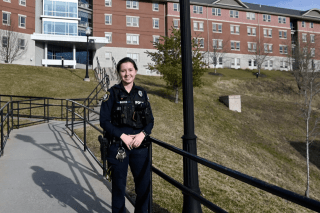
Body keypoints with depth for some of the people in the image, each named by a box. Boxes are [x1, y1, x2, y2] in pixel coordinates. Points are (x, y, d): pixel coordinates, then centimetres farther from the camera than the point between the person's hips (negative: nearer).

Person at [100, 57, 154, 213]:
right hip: (118, 146, -2)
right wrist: (123, 136, -14)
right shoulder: (113, 93, -2)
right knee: (119, 185, 9)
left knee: (144, 184, 7)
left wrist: (142, 134, -9)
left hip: (140, 145, 3)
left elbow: (150, 120, 9)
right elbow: (104, 121, -5)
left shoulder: (142, 93, 7)